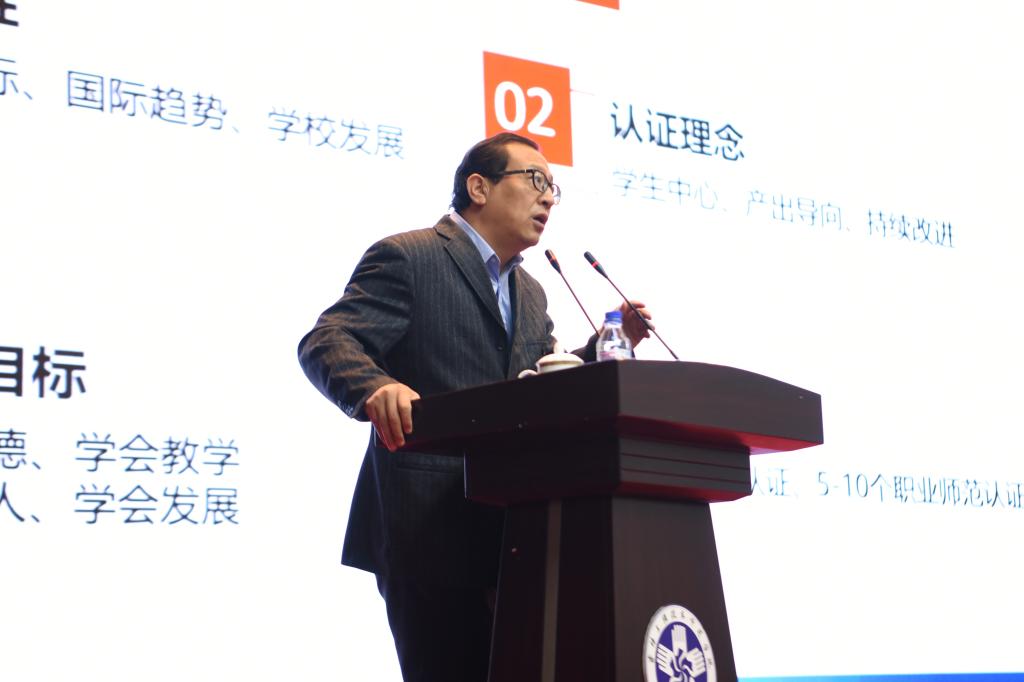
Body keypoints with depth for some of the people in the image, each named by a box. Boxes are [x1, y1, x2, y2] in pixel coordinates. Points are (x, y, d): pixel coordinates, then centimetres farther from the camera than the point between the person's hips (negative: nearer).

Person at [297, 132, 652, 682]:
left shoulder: (530, 294, 22)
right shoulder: (407, 258, -4)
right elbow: (325, 342, -14)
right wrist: (377, 388, -36)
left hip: (510, 533, 8)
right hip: (428, 531, -8)